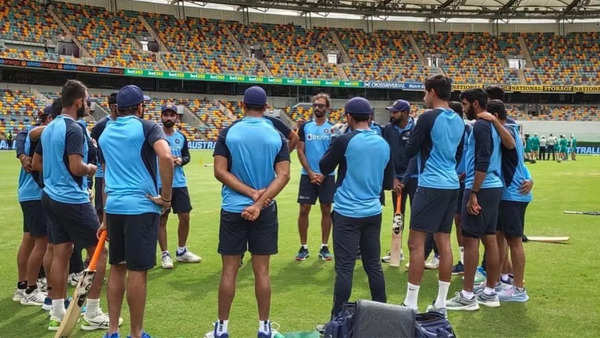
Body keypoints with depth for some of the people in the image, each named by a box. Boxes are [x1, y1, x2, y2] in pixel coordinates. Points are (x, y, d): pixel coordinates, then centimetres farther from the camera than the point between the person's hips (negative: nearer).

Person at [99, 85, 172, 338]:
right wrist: (166, 197, -13)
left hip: (113, 207, 6)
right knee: (137, 270, 0)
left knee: (117, 267, 15)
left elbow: (106, 178, 17)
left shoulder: (106, 133, 14)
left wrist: (106, 218, 21)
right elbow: (166, 158, -23)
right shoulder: (146, 127, -4)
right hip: (141, 206, -6)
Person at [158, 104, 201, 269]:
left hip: (180, 183, 5)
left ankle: (181, 251, 25)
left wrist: (181, 160, -6)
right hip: (160, 184, -5)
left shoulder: (181, 136, 10)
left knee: (185, 216, 7)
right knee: (162, 219, 3)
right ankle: (165, 254, 15)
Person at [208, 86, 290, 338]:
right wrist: (259, 201, -14)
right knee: (262, 271, 7)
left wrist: (252, 193, -10)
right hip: (265, 211, 1)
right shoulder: (277, 136, -1)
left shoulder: (228, 133, -3)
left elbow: (220, 171, -9)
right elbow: (283, 175, -9)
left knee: (229, 270, 6)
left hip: (233, 210, -1)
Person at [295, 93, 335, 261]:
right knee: (304, 210, 0)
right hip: (308, 175, 1)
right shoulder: (305, 127, 5)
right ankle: (303, 247, 10)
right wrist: (310, 173, -7)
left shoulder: (333, 128, 2)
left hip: (327, 176, -1)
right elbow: (300, 151, 3)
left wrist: (323, 174, -9)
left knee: (326, 210, 4)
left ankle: (324, 247, 14)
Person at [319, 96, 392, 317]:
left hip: (347, 213, -5)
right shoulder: (384, 143, 5)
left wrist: (333, 149, 13)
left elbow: (325, 168, 1)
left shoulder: (344, 141, -12)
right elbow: (389, 179, 15)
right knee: (374, 266, 13)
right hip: (373, 212, 5)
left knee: (345, 268, -3)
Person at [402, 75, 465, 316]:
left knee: (416, 243, -4)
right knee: (444, 242, 10)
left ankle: (411, 304, -2)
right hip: (451, 185, 8)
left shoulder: (428, 118, -12)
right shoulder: (458, 121, 11)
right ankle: (441, 304, 14)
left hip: (430, 185, -8)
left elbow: (409, 151, -9)